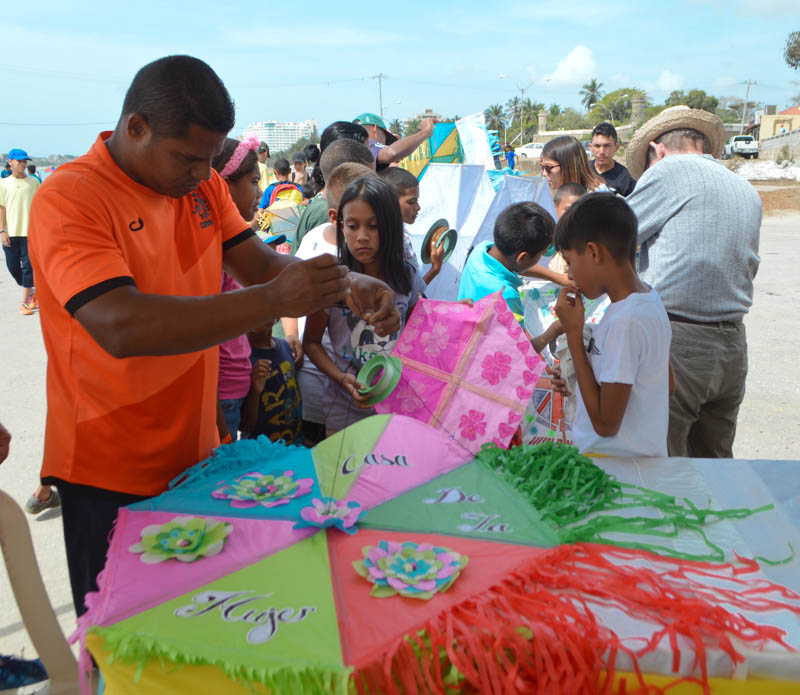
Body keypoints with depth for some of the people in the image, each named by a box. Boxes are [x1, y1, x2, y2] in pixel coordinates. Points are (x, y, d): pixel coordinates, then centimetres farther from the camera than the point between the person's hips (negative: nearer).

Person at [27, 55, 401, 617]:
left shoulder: (201, 183, 4)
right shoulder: (69, 200, -19)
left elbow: (259, 263, 4)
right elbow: (120, 326, -32)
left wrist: (346, 284, -15)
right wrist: (273, 302, -35)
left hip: (195, 452, 6)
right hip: (112, 473, -6)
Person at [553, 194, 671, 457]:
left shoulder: (624, 322, -23)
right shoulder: (650, 297, 4)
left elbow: (605, 424, -19)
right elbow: (667, 387, 16)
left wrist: (573, 334, -17)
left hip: (618, 462, -8)